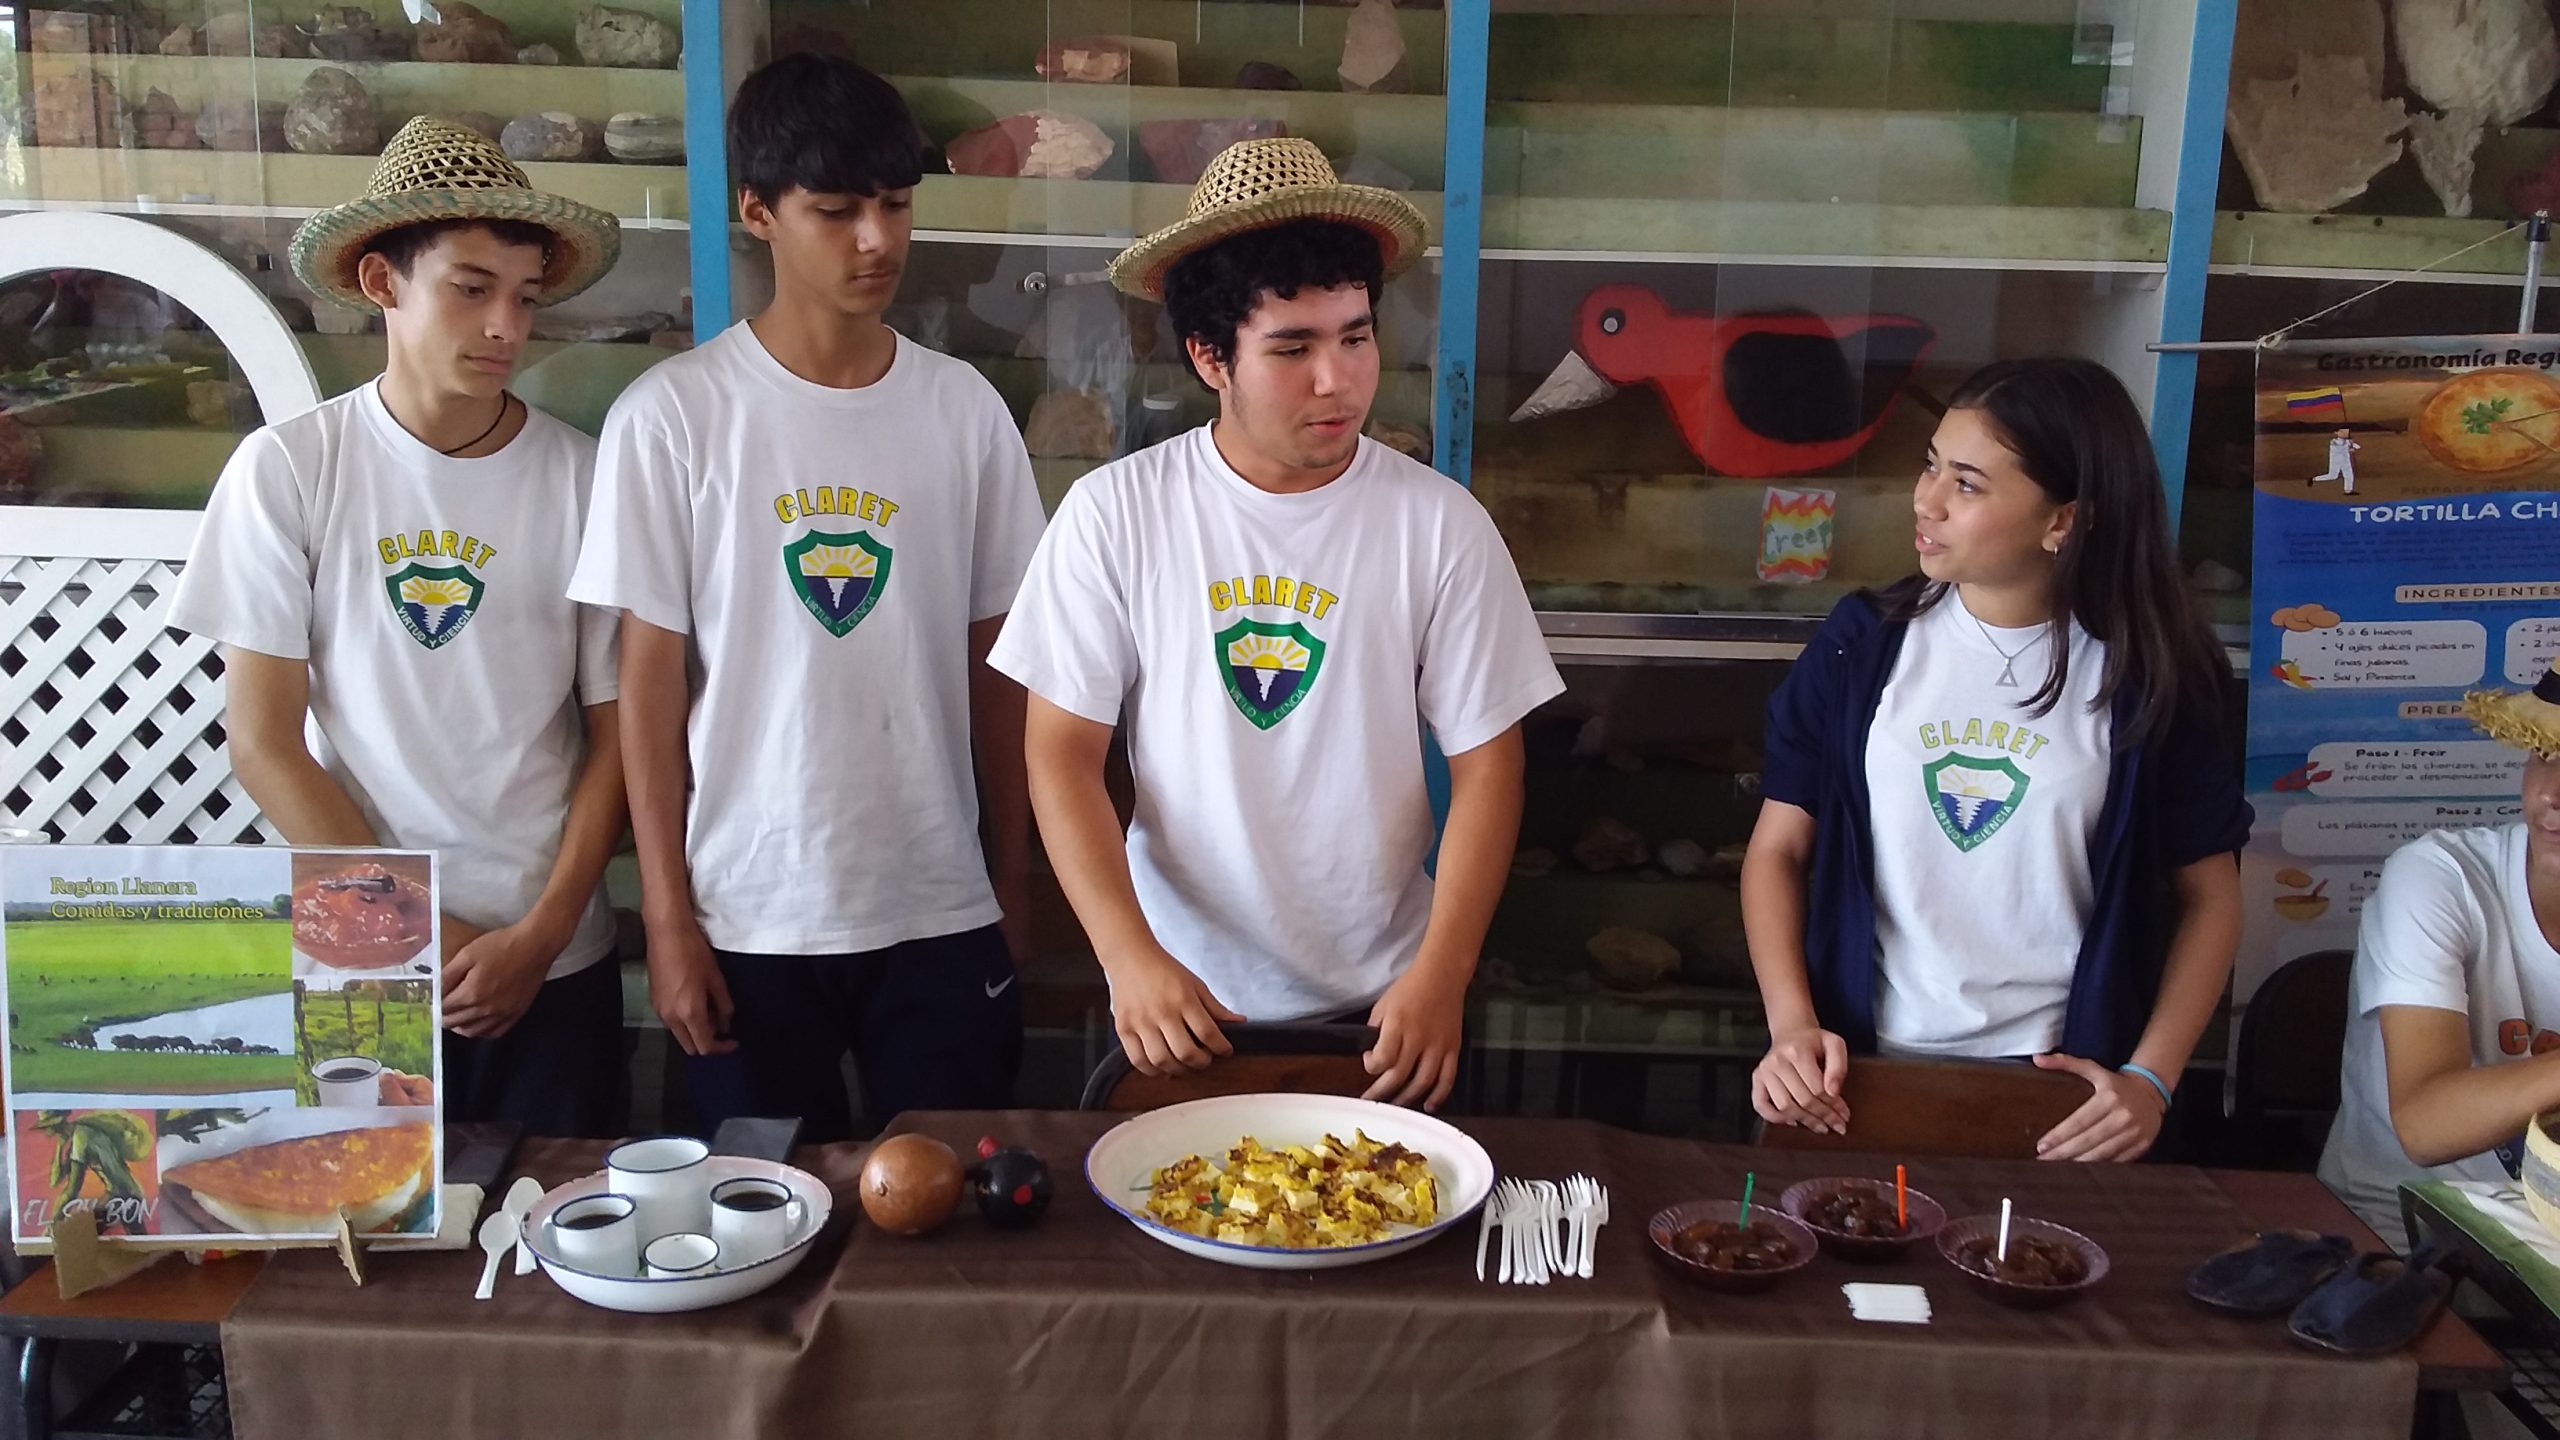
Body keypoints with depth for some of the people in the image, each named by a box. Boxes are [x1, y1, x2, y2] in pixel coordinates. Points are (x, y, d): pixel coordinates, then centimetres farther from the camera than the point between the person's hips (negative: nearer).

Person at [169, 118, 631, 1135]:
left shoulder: (578, 476, -4)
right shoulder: (290, 468, -5)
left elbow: (615, 732, 0)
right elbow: (263, 743, -4)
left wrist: (541, 935, -7)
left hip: (553, 964, 1)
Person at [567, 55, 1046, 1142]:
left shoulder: (963, 409, 1)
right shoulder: (671, 416, -6)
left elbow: (993, 663, 6)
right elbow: (651, 679, -3)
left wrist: (1012, 880, 8)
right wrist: (668, 919, -4)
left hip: (941, 910, 2)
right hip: (749, 919, -1)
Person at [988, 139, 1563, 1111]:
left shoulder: (1440, 523, -8)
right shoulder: (1115, 512, -8)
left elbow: (1485, 764, -5)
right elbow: (1063, 752, -6)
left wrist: (1442, 974, -15)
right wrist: (1130, 956, -17)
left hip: (1385, 1007, 0)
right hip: (1176, 1005, 0)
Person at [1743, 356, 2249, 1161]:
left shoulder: (2140, 679, 0)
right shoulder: (1862, 646, 1)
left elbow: (2209, 893, 7)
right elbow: (1779, 850, 2)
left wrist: (2151, 1078, -4)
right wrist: (1792, 1027, -11)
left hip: (2059, 1087, 0)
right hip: (1865, 1071, 0)